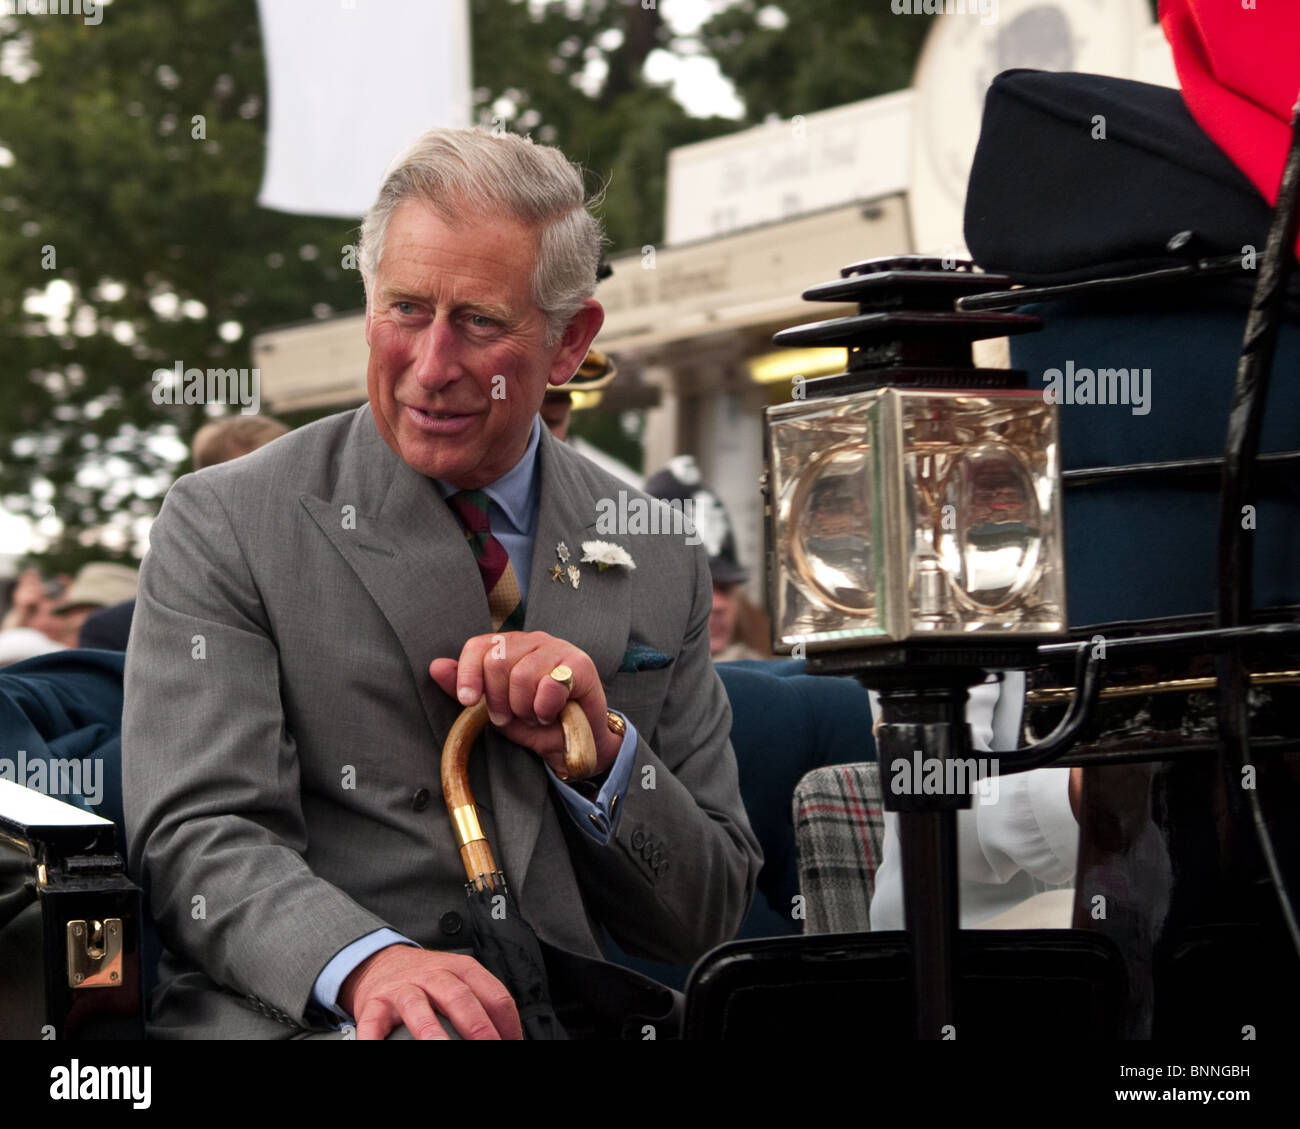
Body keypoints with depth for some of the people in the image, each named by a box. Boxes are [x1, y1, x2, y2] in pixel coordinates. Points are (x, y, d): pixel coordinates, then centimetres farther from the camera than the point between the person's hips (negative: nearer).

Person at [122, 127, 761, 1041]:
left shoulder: (659, 565, 14)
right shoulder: (225, 527, 3)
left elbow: (707, 922, 14)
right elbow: (198, 836, -8)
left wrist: (598, 751, -5)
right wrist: (367, 963, -27)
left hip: (574, 1028, 4)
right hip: (299, 1018, -3)